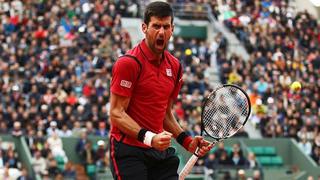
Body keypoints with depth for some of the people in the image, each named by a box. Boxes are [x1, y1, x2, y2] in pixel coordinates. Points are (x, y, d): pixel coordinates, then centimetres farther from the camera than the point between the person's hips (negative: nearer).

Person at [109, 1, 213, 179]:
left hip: (160, 150, 7)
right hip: (129, 151, -7)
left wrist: (187, 140, 9)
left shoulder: (175, 66, 11)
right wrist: (149, 137, -25)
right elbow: (116, 113, -14)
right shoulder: (128, 63, -11)